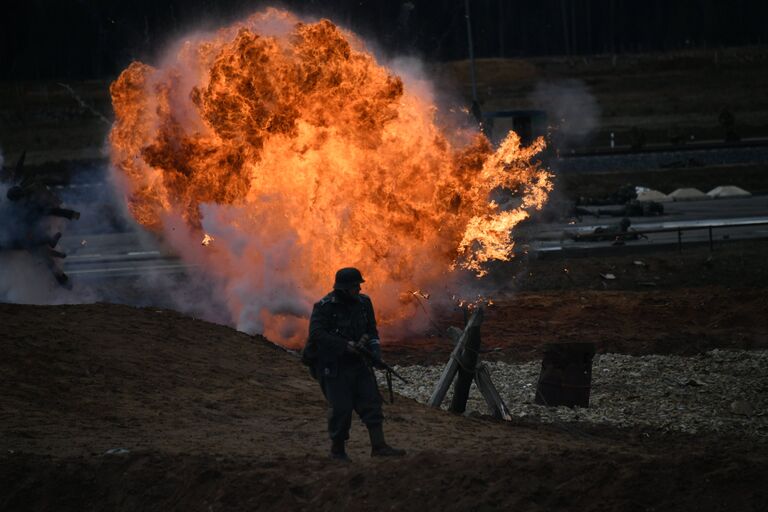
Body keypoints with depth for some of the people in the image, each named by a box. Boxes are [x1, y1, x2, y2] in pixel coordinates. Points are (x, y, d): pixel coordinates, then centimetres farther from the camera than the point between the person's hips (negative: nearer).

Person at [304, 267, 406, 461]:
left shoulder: (363, 303, 4)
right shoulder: (325, 307, -14)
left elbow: (371, 329, 15)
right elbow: (316, 334, -24)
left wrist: (374, 346, -4)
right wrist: (345, 345, -29)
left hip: (357, 363, 6)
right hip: (333, 365, -6)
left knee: (371, 401, -3)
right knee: (341, 408, -5)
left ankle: (378, 446, -4)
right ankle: (337, 450, 12)